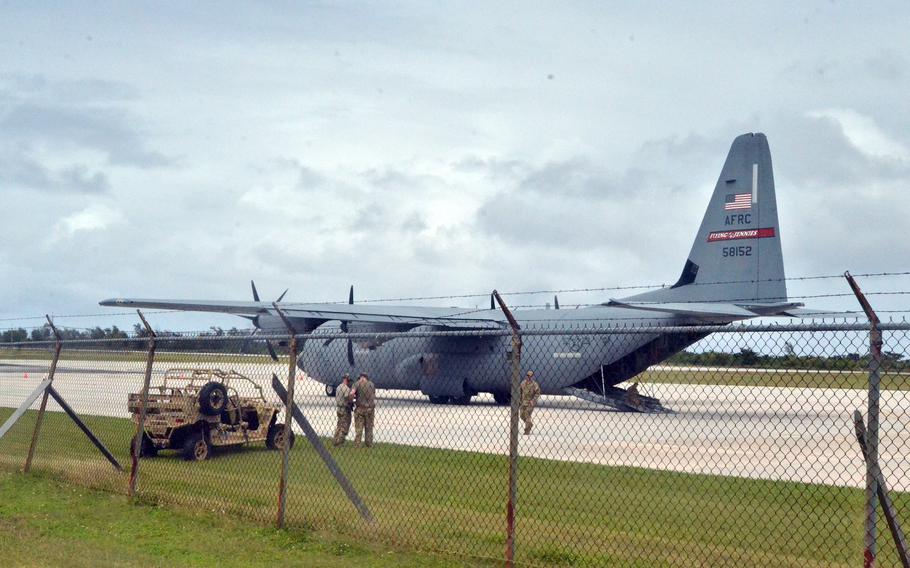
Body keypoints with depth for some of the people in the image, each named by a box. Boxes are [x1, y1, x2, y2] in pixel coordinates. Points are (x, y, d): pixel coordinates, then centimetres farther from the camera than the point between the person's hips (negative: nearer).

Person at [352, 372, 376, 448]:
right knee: (369, 427, 10)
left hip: (360, 408, -2)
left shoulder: (357, 384, -3)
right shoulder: (372, 384, 8)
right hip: (370, 408, 2)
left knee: (358, 427, 3)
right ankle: (369, 443, 12)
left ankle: (357, 443, 1)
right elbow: (374, 396, 12)